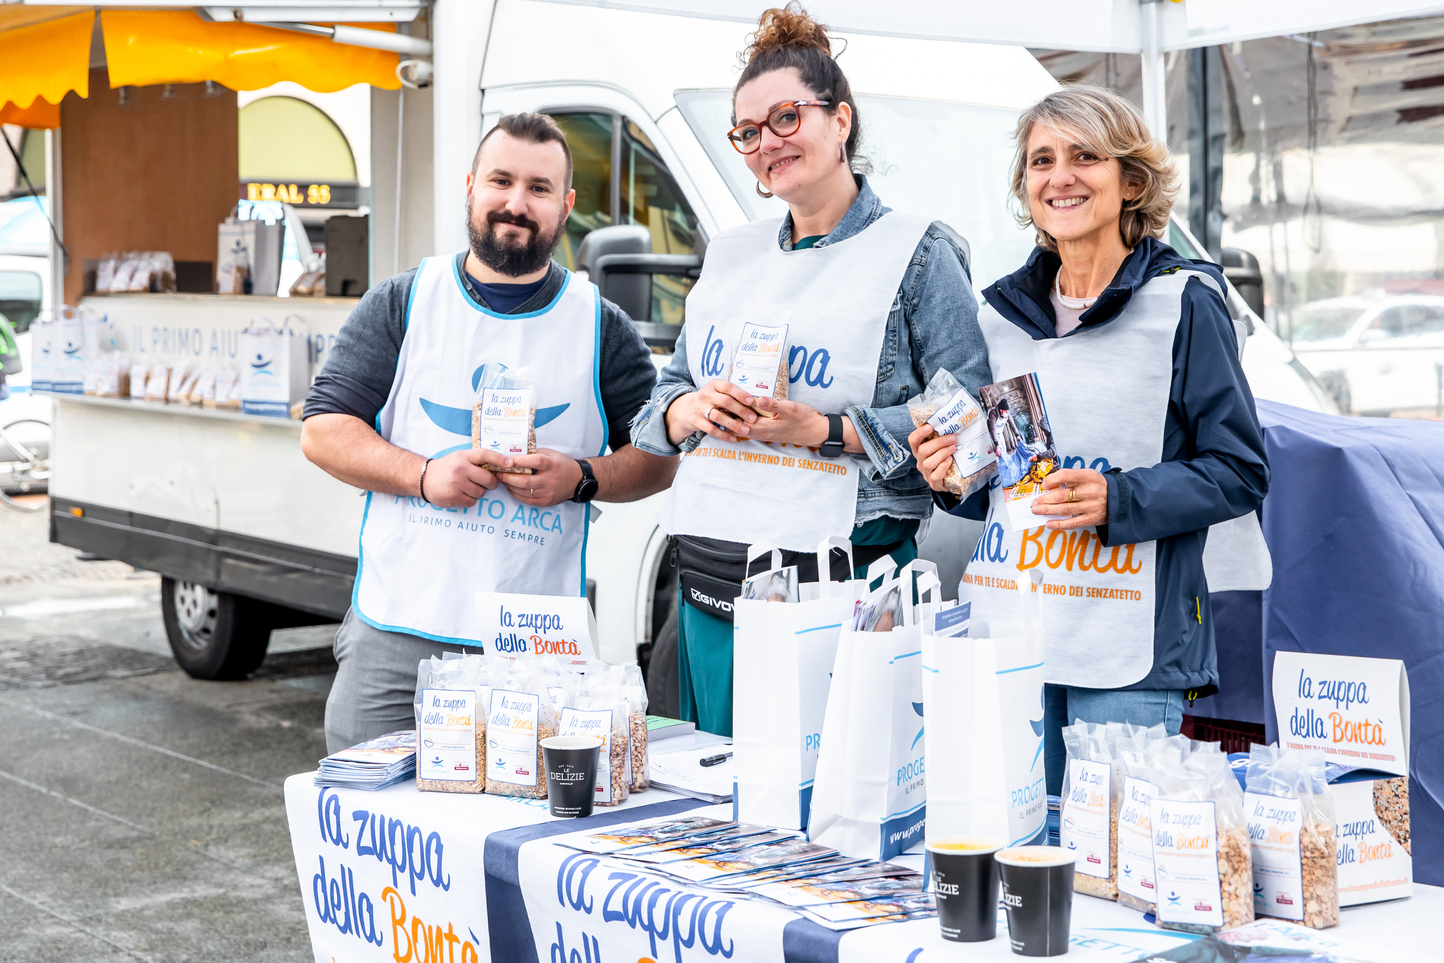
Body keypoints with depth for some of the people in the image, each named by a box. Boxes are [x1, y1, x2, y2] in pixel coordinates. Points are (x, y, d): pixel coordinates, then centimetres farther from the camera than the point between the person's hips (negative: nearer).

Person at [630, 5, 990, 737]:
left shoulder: (917, 253, -2)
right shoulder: (729, 254, 17)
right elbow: (663, 397, 20)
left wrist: (826, 431, -18)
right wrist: (689, 411, -4)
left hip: (841, 586, -6)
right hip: (710, 587, 6)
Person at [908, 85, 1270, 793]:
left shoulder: (1184, 303, -2)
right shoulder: (1002, 311, 14)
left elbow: (1239, 472, -4)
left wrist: (1118, 501, -17)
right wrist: (954, 477, 2)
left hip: (1129, 654, -4)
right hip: (1002, 634, 5)